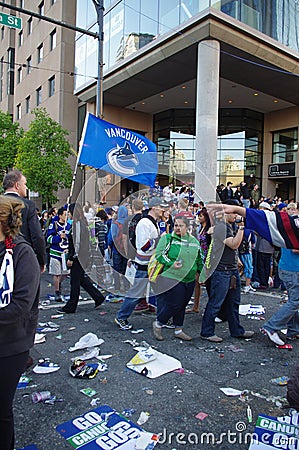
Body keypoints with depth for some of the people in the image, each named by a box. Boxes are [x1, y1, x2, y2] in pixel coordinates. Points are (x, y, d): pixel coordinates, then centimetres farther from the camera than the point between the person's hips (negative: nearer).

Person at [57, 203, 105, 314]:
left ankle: (70, 307, 12)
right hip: (81, 257, 10)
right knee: (82, 279, 17)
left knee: (75, 282, 1)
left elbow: (77, 243, -20)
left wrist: (71, 258, -17)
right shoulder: (81, 223, 13)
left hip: (77, 257, -10)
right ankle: (98, 297, 22)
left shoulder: (78, 224, -16)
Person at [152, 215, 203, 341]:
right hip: (172, 279, -6)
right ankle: (157, 324, 18)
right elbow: (158, 254, -9)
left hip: (190, 280, 6)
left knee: (182, 305, 14)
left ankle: (178, 330, 29)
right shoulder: (167, 238, -5)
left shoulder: (194, 241, 12)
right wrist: (171, 264, -19)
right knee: (174, 305, -6)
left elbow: (199, 260, 20)